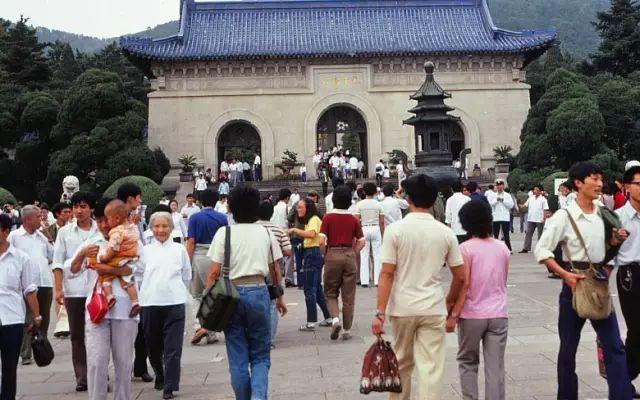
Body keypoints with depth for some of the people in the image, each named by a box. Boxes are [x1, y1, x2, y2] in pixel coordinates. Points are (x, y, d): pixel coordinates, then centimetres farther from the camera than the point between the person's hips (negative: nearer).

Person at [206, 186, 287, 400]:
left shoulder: (224, 233, -1)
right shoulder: (265, 233, 5)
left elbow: (214, 272, -6)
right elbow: (275, 271, 10)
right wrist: (279, 298, 23)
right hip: (258, 293, 1)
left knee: (238, 359, 10)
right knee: (260, 356, 10)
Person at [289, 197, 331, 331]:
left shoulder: (314, 219, -10)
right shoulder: (309, 220, 19)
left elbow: (311, 234, -28)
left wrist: (295, 230, -22)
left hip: (312, 254, -10)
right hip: (313, 254, 10)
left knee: (309, 289, -7)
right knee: (317, 288, 16)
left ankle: (311, 323, -5)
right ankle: (329, 318, 22)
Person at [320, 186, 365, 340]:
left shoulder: (328, 218, -5)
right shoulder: (353, 219, 1)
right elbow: (361, 242, -1)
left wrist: (325, 255, 3)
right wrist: (353, 253, 10)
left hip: (332, 256, -1)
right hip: (349, 255, 1)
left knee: (331, 293, 13)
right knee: (349, 296, 8)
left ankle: (335, 319, -10)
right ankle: (347, 330, 12)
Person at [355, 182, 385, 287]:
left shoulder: (360, 204, -3)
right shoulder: (378, 204, 0)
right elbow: (382, 222, 1)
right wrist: (382, 234, 11)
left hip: (364, 229, 0)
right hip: (376, 229, 0)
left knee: (364, 256, 6)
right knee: (377, 256, 6)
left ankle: (364, 280, 6)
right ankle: (377, 280, 6)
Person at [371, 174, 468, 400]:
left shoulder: (396, 230, -7)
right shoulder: (446, 233, 0)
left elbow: (387, 274, -11)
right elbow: (461, 277, 2)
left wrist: (380, 313, -9)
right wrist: (453, 311, 14)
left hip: (402, 307, 0)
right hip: (434, 309, 0)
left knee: (402, 363, 19)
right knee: (431, 369, 2)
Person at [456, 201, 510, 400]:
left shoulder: (466, 248, -12)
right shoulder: (502, 247, 3)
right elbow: (503, 282, 12)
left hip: (472, 315, -3)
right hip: (498, 314, 3)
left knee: (467, 363, 14)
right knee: (495, 367, 6)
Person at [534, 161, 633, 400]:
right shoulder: (564, 216, -12)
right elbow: (541, 250, -15)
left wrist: (614, 240, -1)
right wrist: (565, 275, -23)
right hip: (575, 282, -4)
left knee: (615, 346, 1)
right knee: (568, 347, 9)